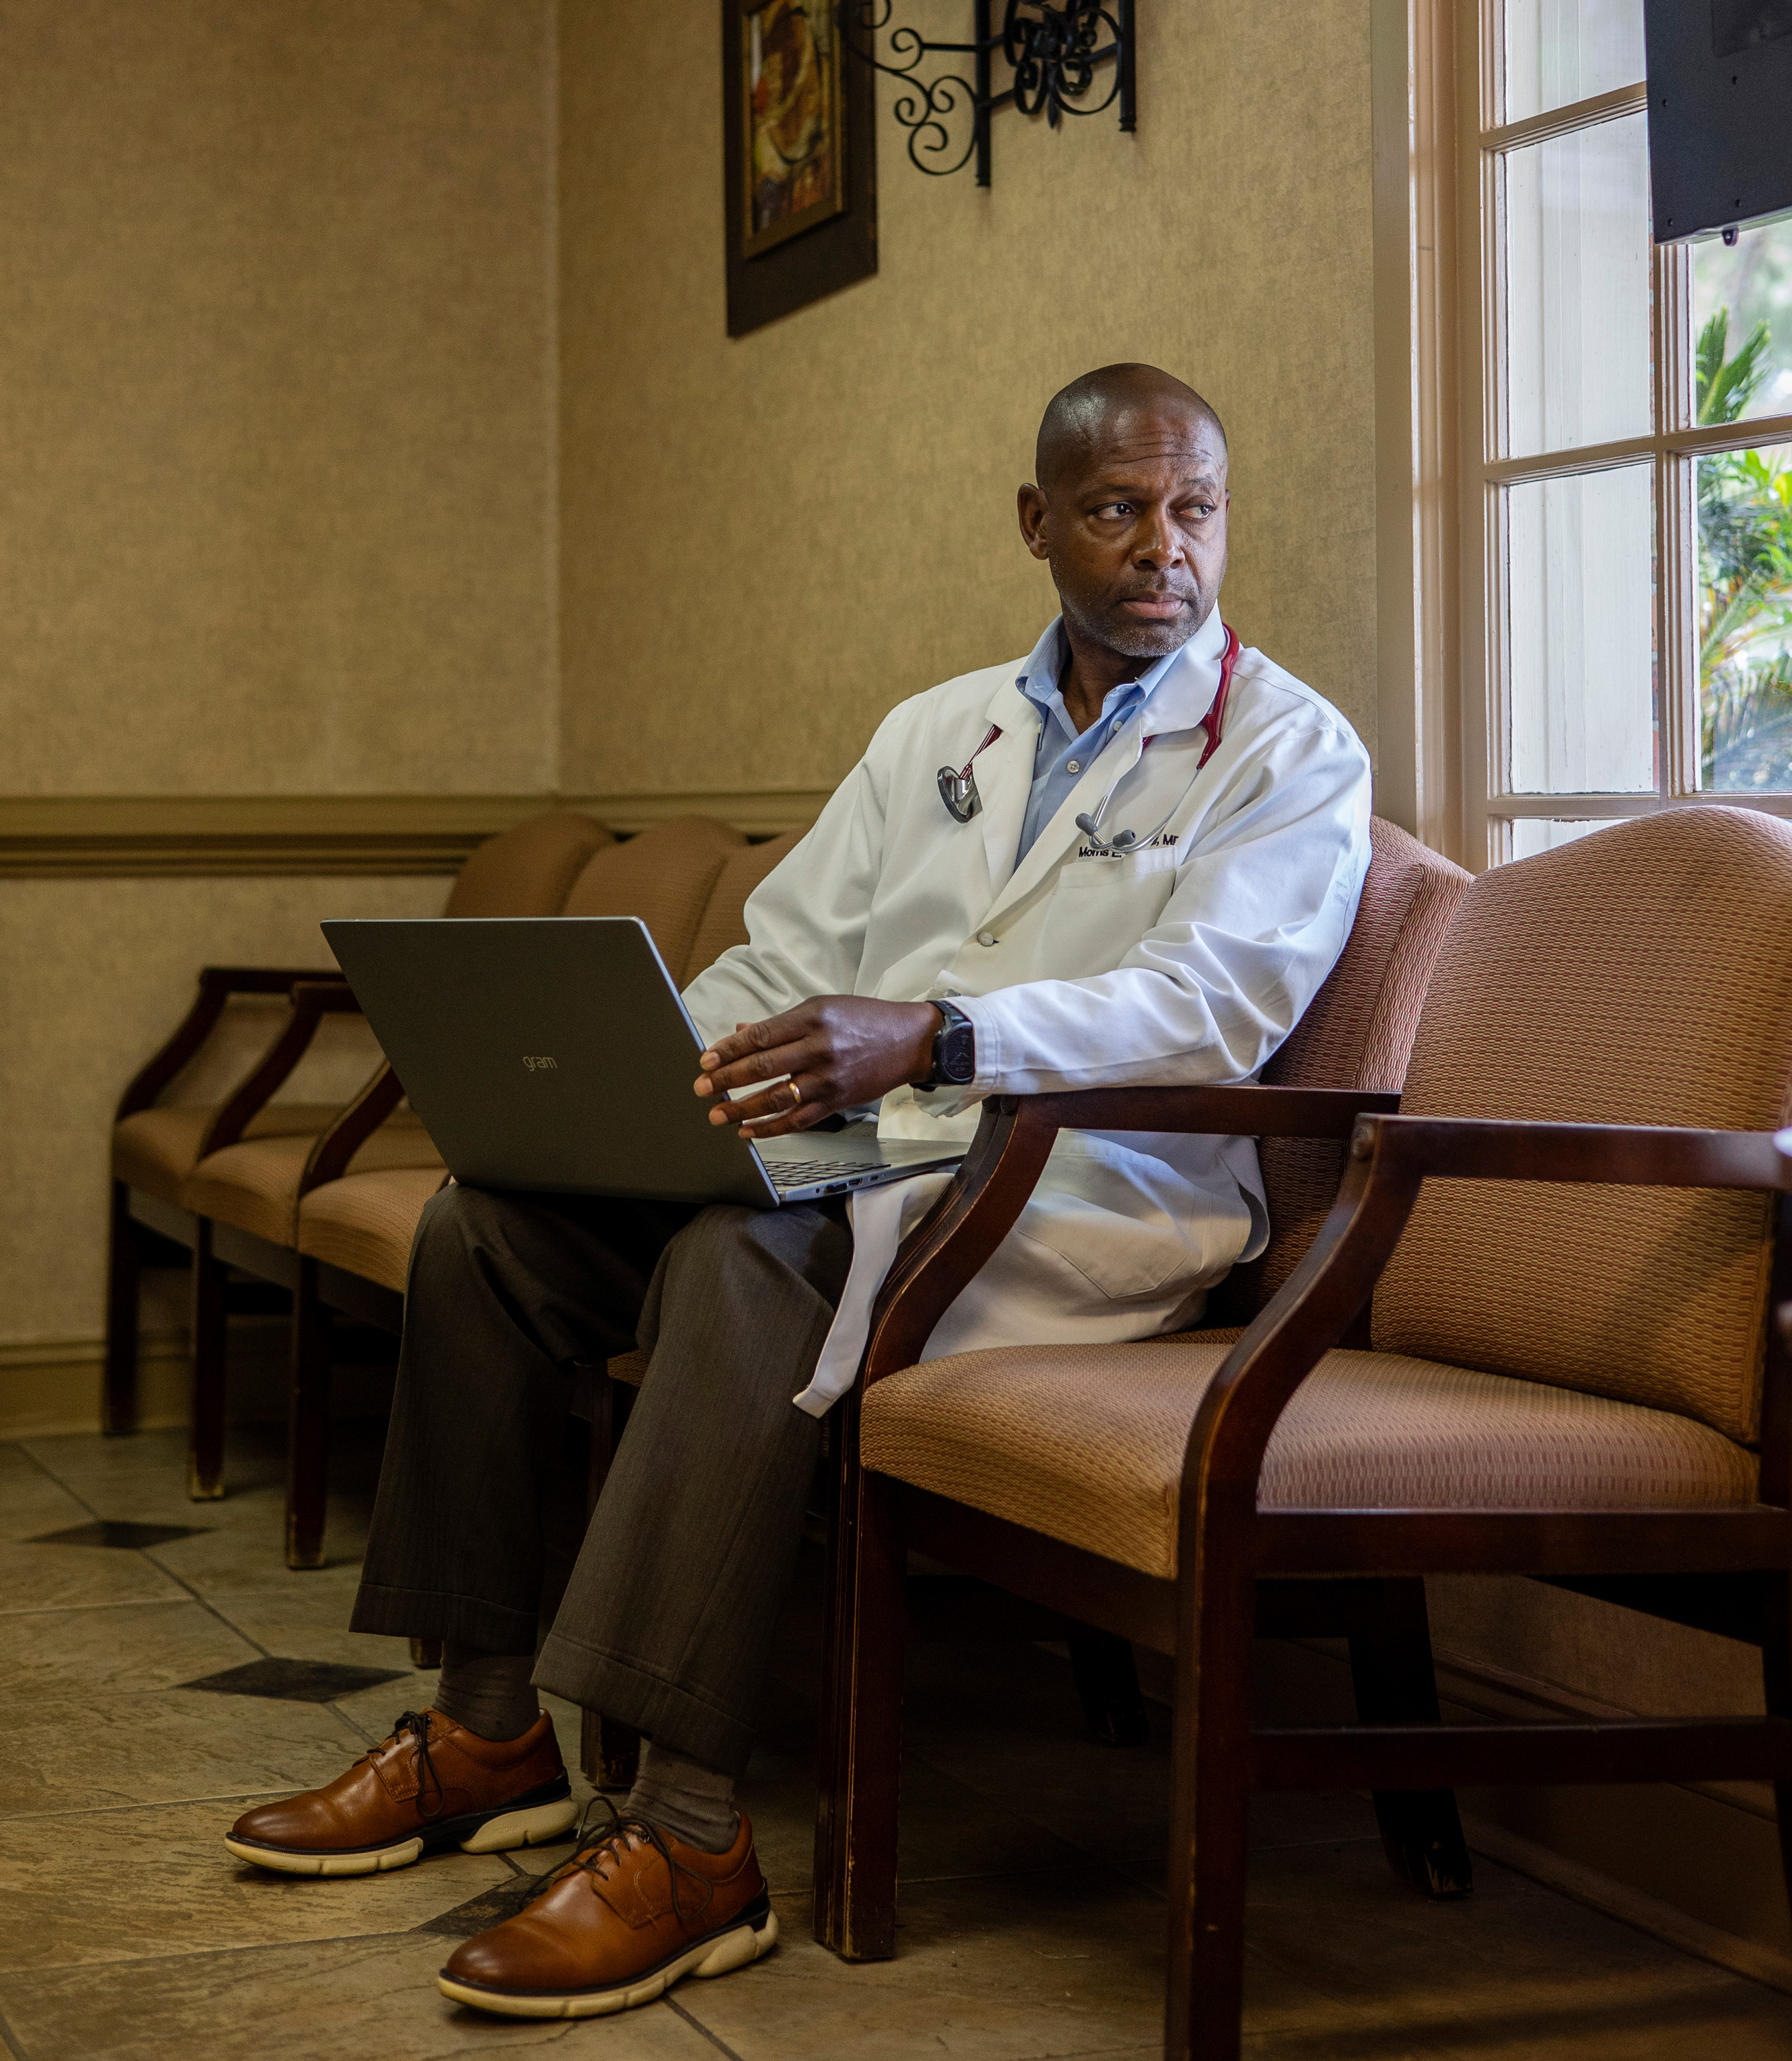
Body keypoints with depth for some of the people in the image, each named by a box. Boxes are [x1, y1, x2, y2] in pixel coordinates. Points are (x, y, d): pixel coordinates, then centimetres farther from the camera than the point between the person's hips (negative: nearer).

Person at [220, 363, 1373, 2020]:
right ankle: (490, 1729, 0)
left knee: (748, 1258, -35)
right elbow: (784, 962, 18)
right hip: (861, 1146, 7)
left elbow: (1214, 1005, -17)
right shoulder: (939, 731, 21)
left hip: (1088, 1185, -7)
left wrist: (932, 1035, -32)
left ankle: (692, 1837, -34)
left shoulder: (1293, 750, 0)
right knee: (488, 1224, -9)